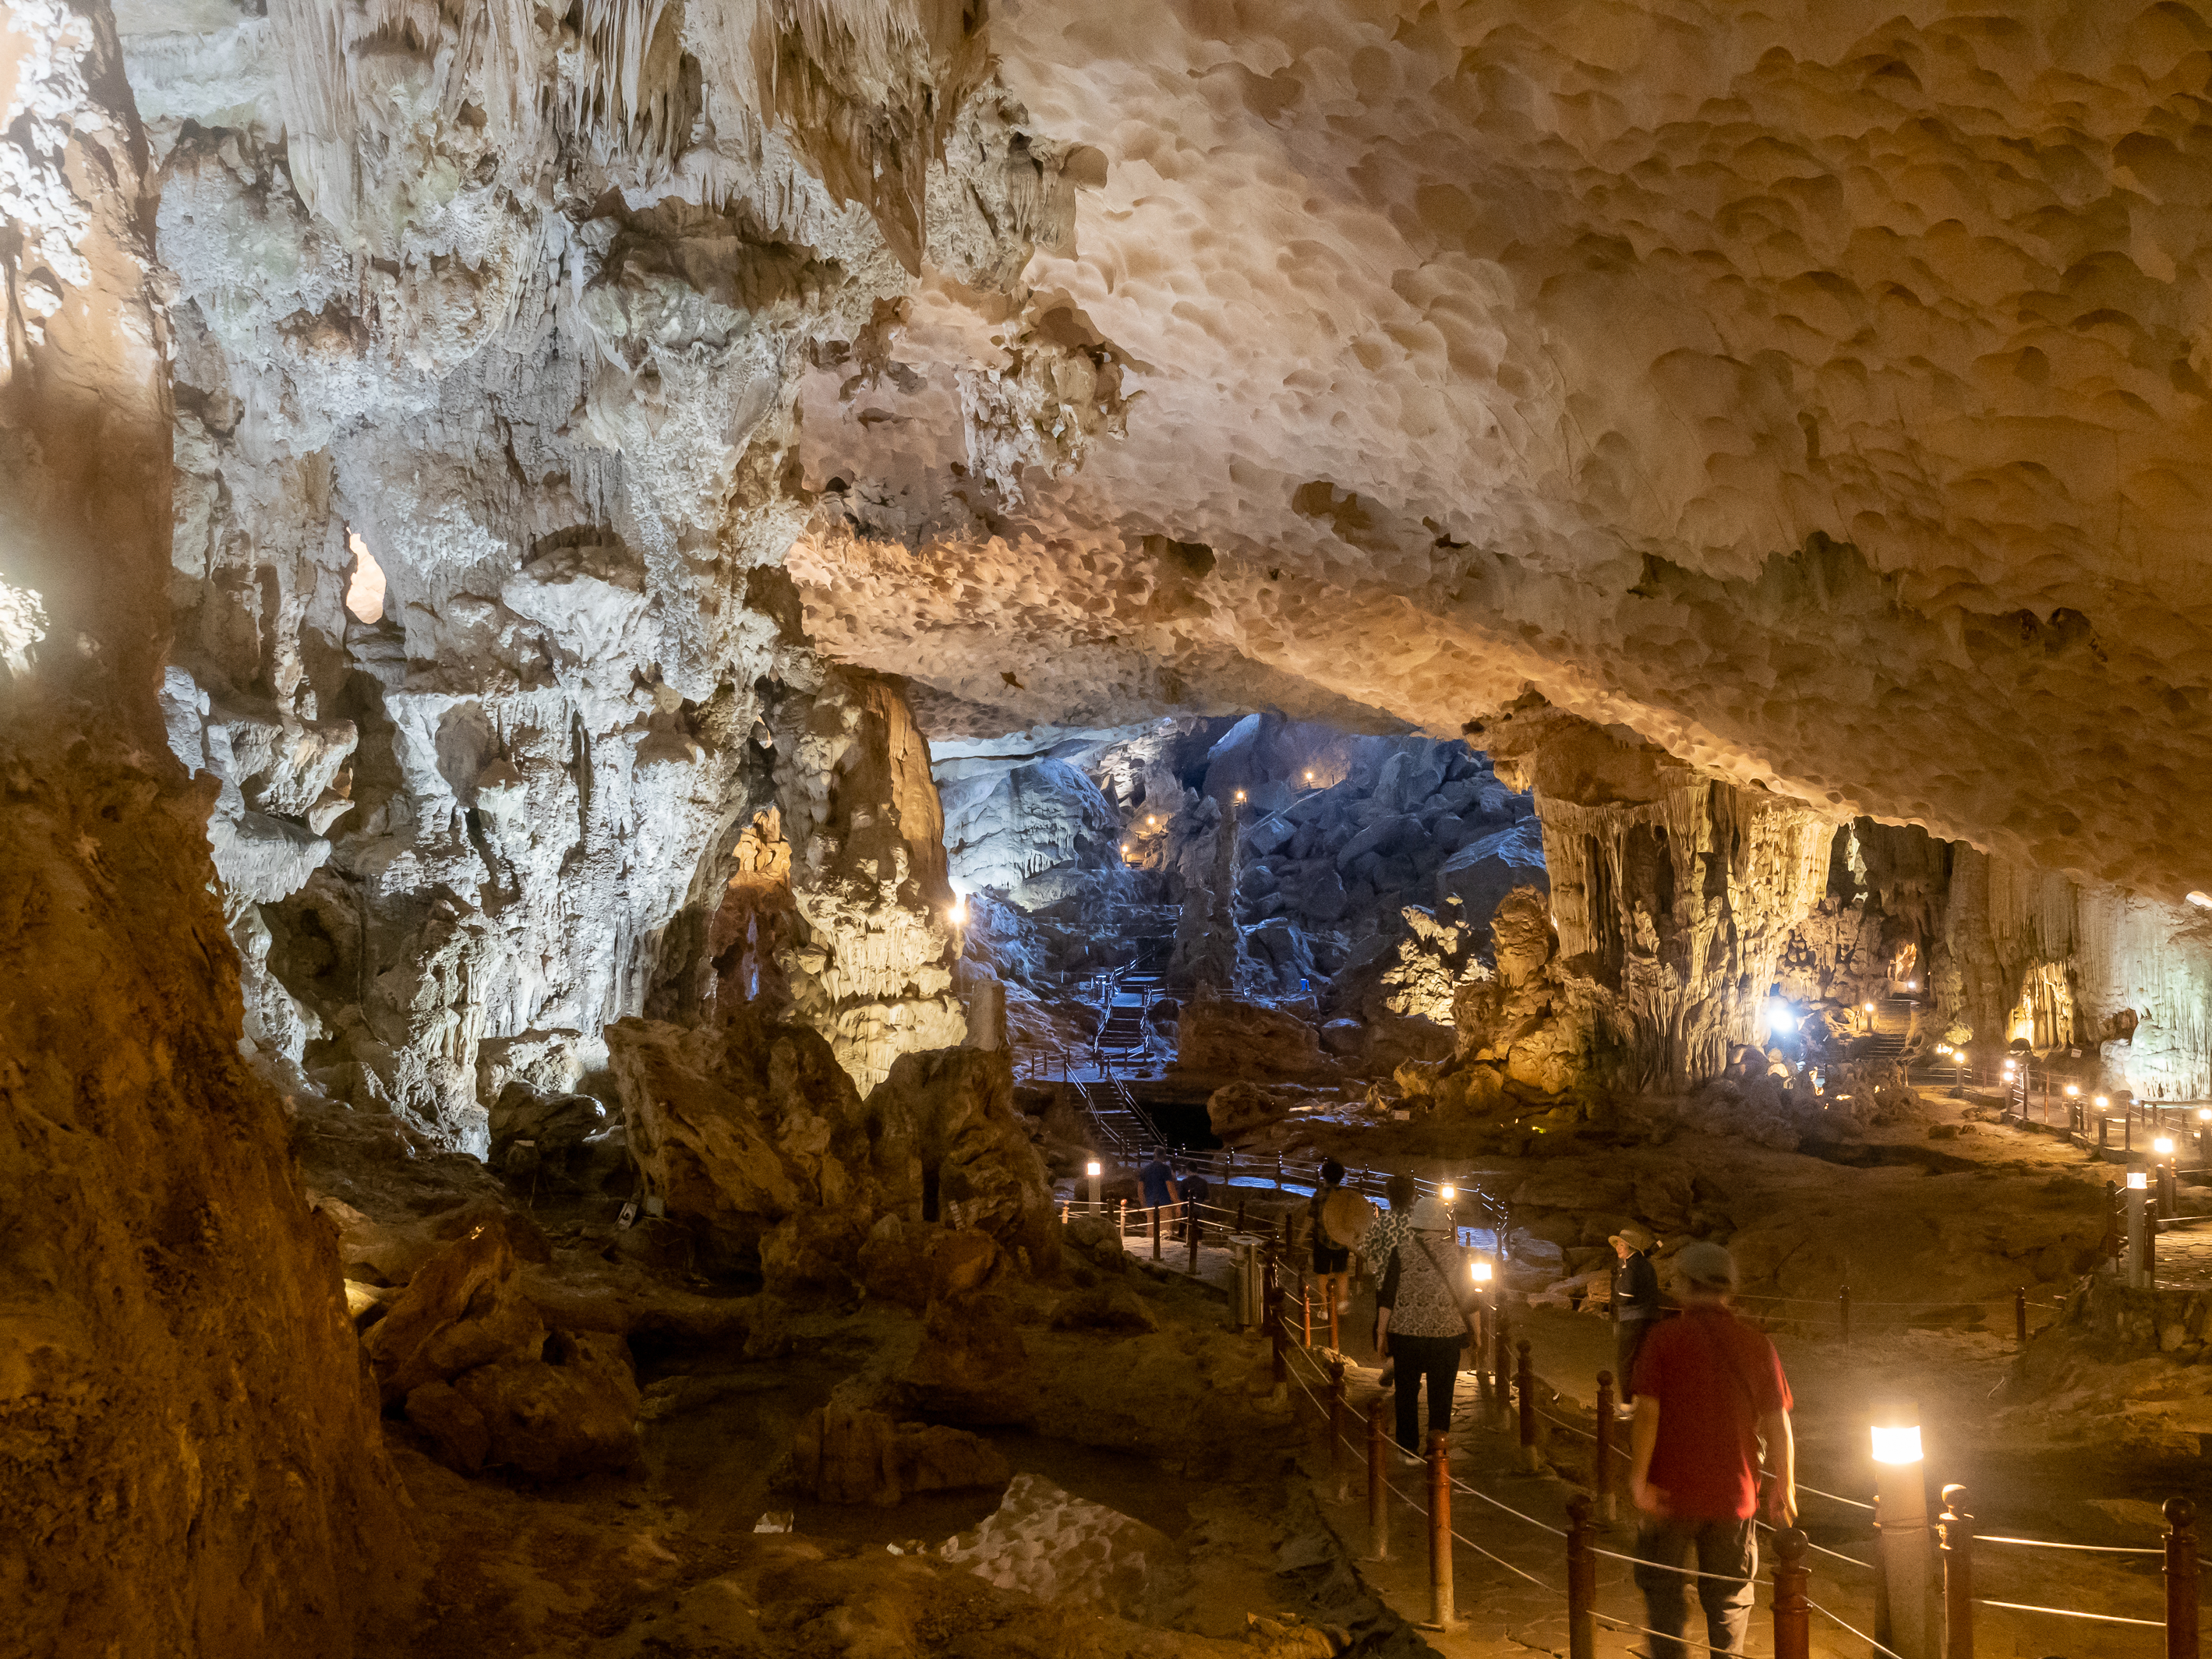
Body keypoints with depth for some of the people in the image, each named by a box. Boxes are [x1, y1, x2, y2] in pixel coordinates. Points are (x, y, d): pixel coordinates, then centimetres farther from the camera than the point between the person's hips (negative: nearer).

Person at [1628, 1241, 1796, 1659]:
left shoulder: (1664, 1339, -8)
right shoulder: (1756, 1345, -1)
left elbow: (1648, 1411, -15)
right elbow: (1778, 1424, 1)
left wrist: (1638, 1477, -11)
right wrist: (1785, 1489, 8)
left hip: (1670, 1494, -2)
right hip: (1734, 1495, 2)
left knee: (1664, 1593, 12)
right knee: (1729, 1600, 15)